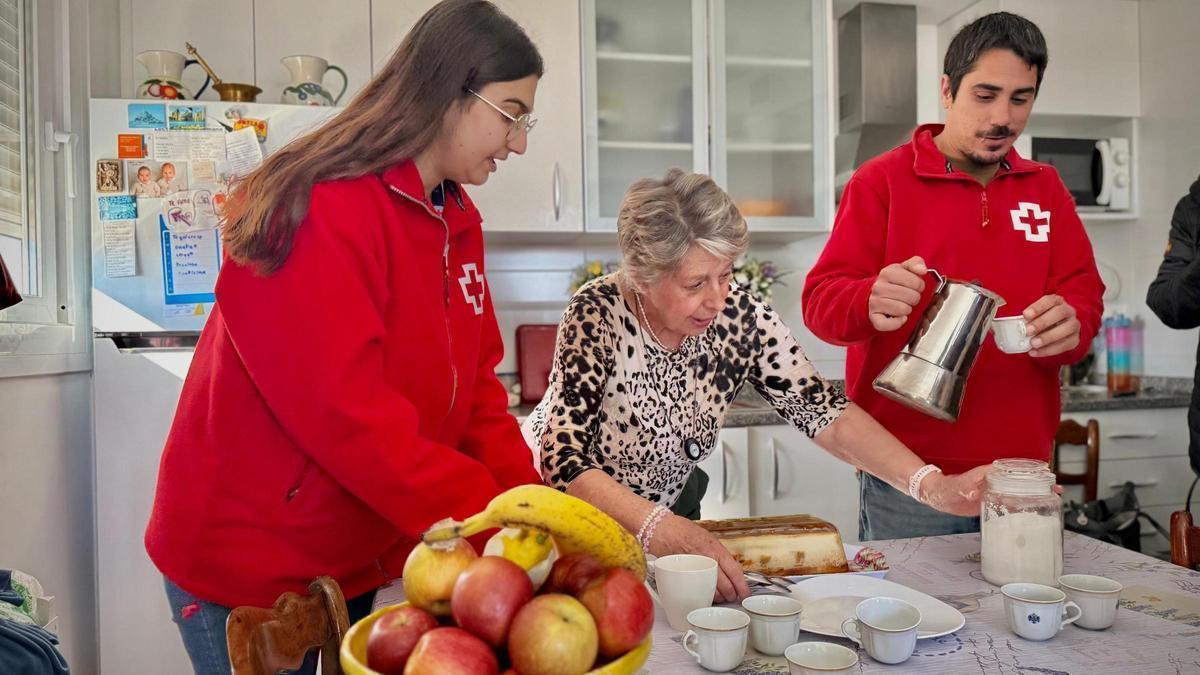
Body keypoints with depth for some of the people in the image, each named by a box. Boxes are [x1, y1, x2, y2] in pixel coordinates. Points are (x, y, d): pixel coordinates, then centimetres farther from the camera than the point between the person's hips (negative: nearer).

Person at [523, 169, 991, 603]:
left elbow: (825, 413, -14)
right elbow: (563, 460, -29)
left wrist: (931, 485, -26)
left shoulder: (741, 318, -14)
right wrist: (661, 529, -43)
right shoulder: (596, 316, -25)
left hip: (659, 523, 5)